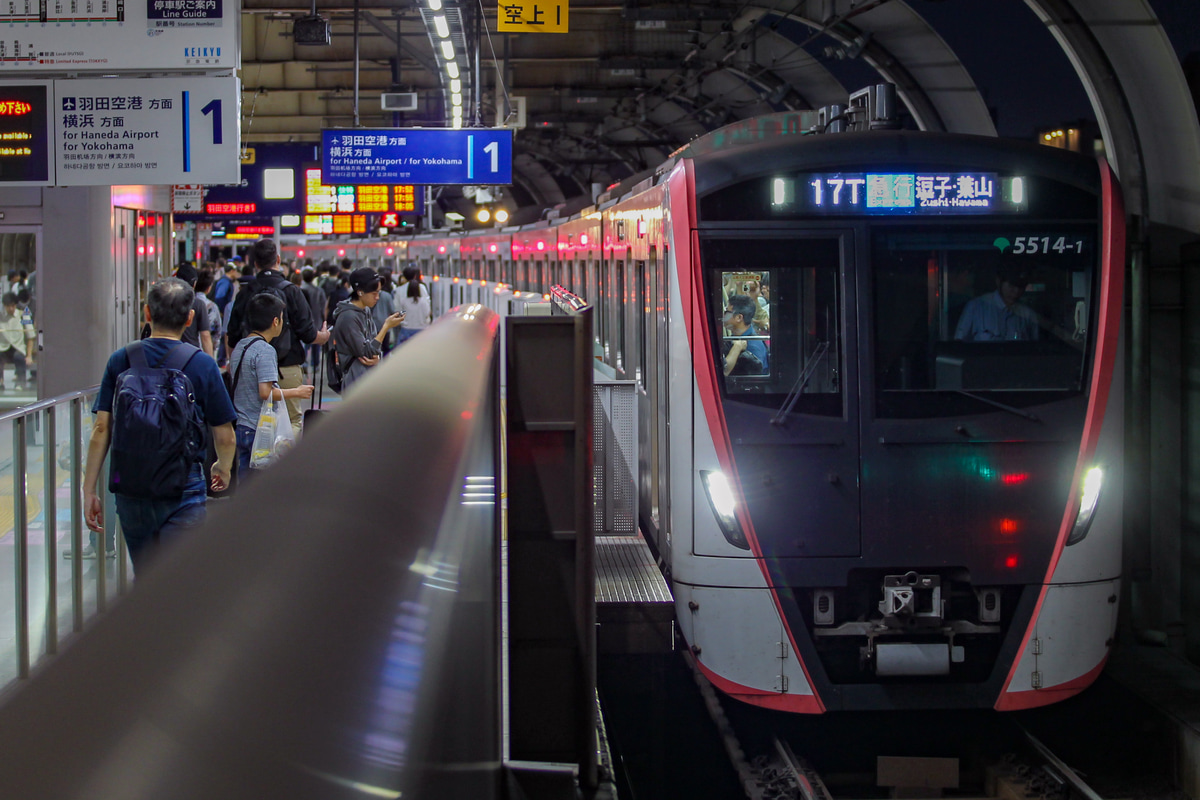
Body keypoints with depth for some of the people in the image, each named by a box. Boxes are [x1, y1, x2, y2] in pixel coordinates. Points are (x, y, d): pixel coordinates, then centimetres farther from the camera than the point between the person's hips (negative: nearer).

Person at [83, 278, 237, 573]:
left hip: (130, 491, 3)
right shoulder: (202, 365, -5)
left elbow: (101, 429, -1)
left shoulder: (120, 361, 1)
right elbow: (224, 436, 0)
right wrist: (223, 469, 21)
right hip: (183, 491, -3)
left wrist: (89, 490, 5)